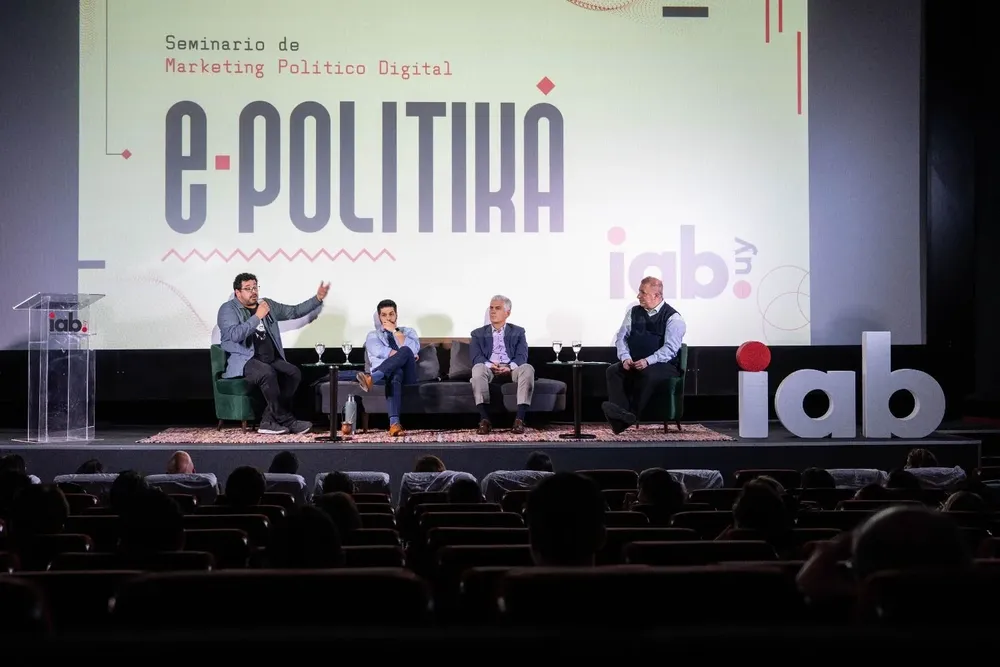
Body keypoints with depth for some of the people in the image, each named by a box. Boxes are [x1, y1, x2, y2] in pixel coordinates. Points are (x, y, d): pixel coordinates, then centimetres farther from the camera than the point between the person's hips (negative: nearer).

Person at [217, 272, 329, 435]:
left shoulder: (268, 304, 16)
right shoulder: (228, 309, -3)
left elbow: (294, 312, 19)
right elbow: (234, 335, -19)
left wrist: (317, 299, 8)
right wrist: (257, 316, -20)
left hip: (271, 360, 7)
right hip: (244, 361, -7)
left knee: (294, 373, -20)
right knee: (268, 373, -35)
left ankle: (268, 420, -20)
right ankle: (287, 420, -23)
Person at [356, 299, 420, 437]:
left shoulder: (409, 332, 25)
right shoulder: (373, 335, 22)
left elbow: (413, 350, 0)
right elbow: (380, 352, -3)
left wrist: (395, 331, 1)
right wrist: (405, 357, -5)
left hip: (407, 375, 2)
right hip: (384, 374, -1)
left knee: (406, 351, -33)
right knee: (395, 374, -42)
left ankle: (371, 378, -56)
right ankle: (394, 422, -64)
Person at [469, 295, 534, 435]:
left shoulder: (518, 332, 18)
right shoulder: (478, 333, 17)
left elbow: (522, 356, 2)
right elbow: (476, 357, 0)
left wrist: (510, 367, -21)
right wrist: (490, 365, -22)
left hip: (511, 370, 0)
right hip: (488, 369, 0)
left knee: (527, 368, -34)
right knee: (478, 368, -37)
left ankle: (519, 419, -38)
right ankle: (484, 419, -40)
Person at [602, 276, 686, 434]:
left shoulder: (673, 317, -6)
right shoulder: (634, 312, 10)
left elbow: (670, 349, -15)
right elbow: (621, 337, 5)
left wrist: (647, 361, -27)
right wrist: (625, 358, -14)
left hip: (663, 366, -5)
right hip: (633, 364, 5)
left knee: (648, 374, -38)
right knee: (613, 370, -24)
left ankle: (632, 415, -33)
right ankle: (620, 412, -42)